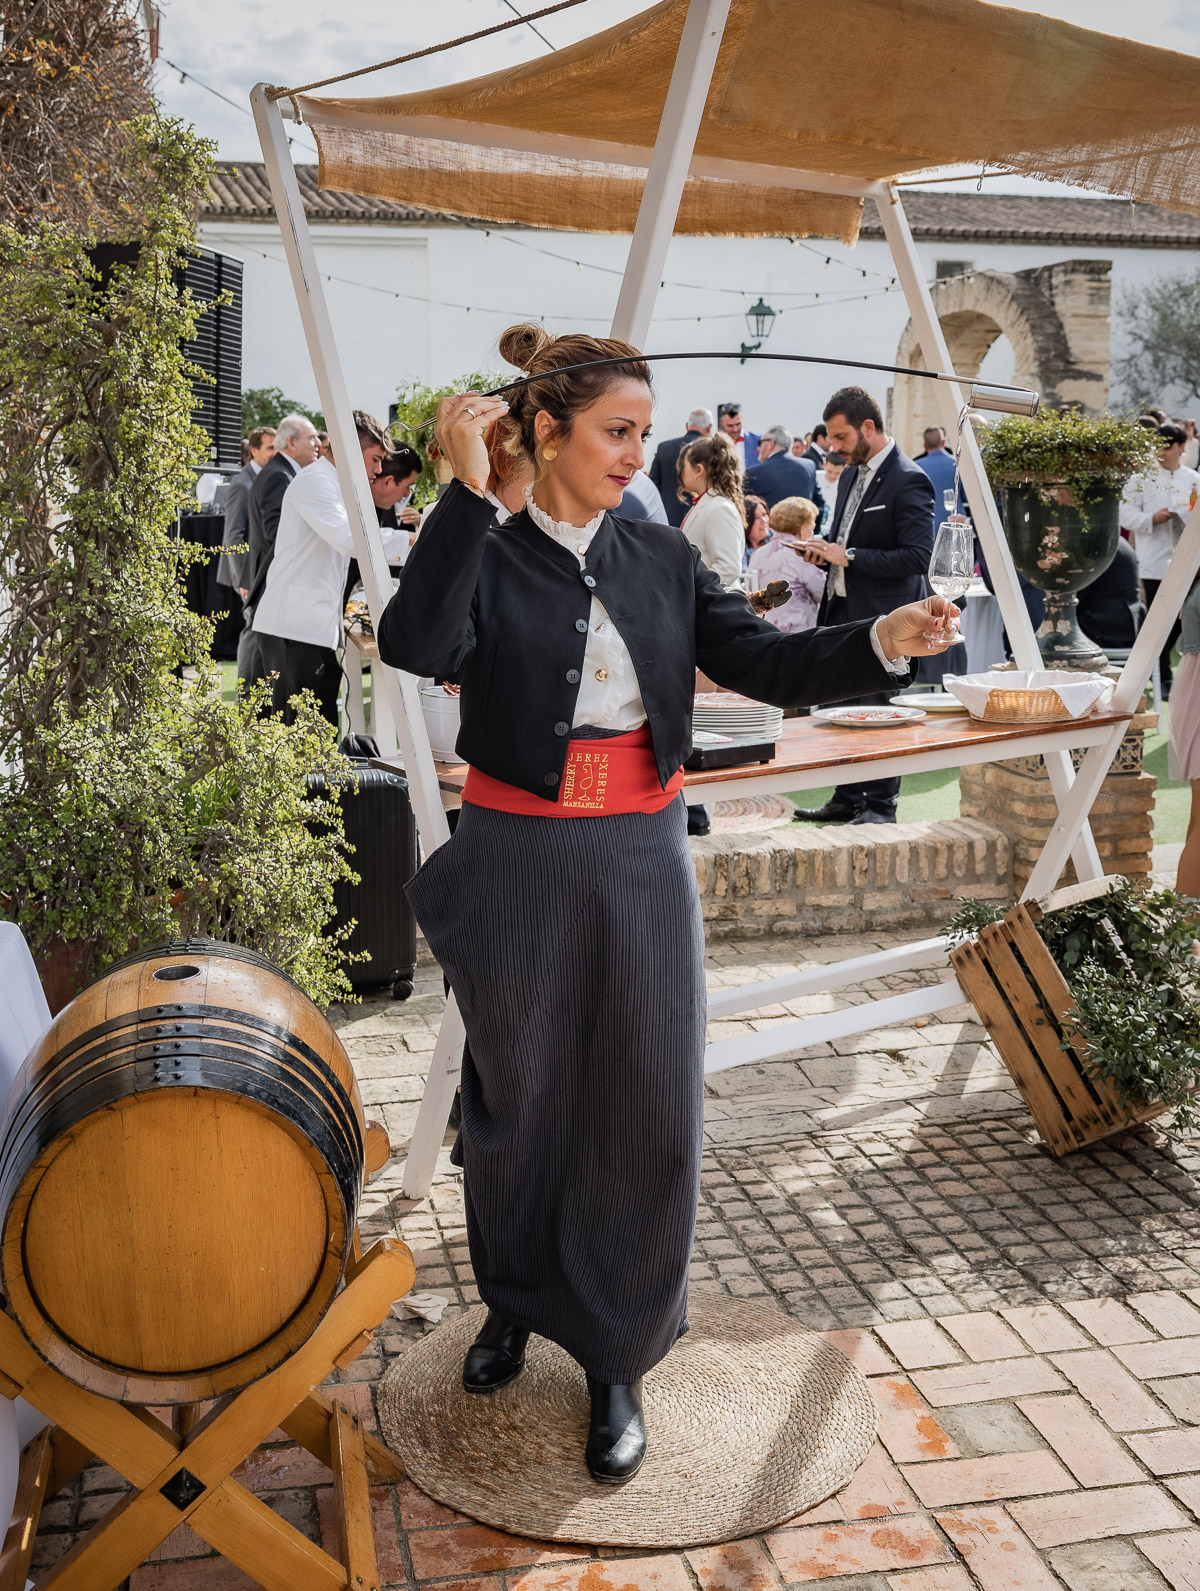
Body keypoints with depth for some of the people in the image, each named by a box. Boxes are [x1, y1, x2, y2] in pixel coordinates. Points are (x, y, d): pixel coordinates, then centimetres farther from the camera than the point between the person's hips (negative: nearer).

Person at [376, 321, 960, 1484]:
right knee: (519, 1098, 14)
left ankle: (617, 1358, 23)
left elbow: (761, 659, -2)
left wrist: (882, 640, -18)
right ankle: (515, 1301, 40)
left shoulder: (662, 560, 6)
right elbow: (416, 645, -25)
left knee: (643, 1105, 5)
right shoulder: (484, 559, -5)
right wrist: (467, 487, -27)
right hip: (517, 863, -2)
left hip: (638, 862, 3)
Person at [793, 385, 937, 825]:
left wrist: (849, 556, -20)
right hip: (843, 610, 9)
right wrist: (826, 550, 4)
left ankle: (880, 806, 11)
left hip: (881, 617, -9)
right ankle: (847, 800, 25)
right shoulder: (851, 475, 14)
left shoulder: (909, 481, -14)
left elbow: (917, 557, -21)